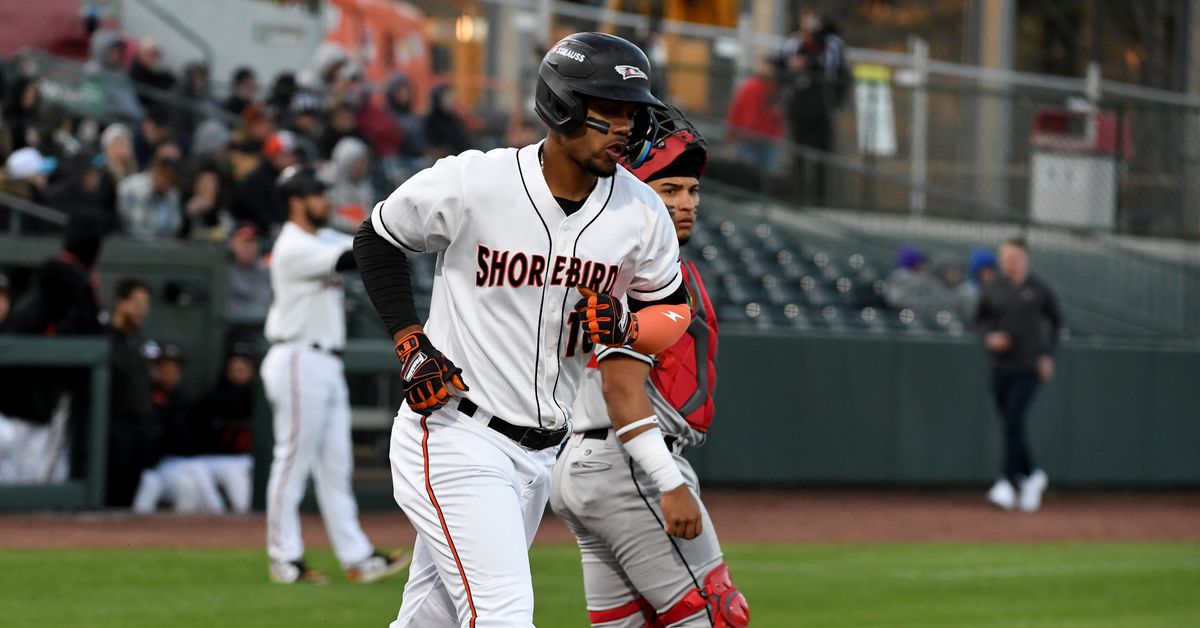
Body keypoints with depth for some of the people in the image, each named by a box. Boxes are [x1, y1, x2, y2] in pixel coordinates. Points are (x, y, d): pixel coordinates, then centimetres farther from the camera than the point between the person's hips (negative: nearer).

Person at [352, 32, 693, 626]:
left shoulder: (641, 212, -3)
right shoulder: (470, 183, -15)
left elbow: (674, 311, 11)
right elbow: (377, 240, 2)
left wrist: (625, 324, -12)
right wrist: (412, 345, -8)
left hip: (540, 453, 6)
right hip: (454, 437, -6)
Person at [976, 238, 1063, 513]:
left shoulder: (1039, 290, -1)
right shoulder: (992, 290, 3)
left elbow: (1055, 321, 11)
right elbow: (981, 319, 15)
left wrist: (1048, 354, 3)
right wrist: (989, 336, -6)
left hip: (1029, 368, -3)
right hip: (1000, 367, 3)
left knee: (1014, 421, -16)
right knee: (1010, 424, 7)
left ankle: (1007, 482, -17)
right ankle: (1032, 476, 27)